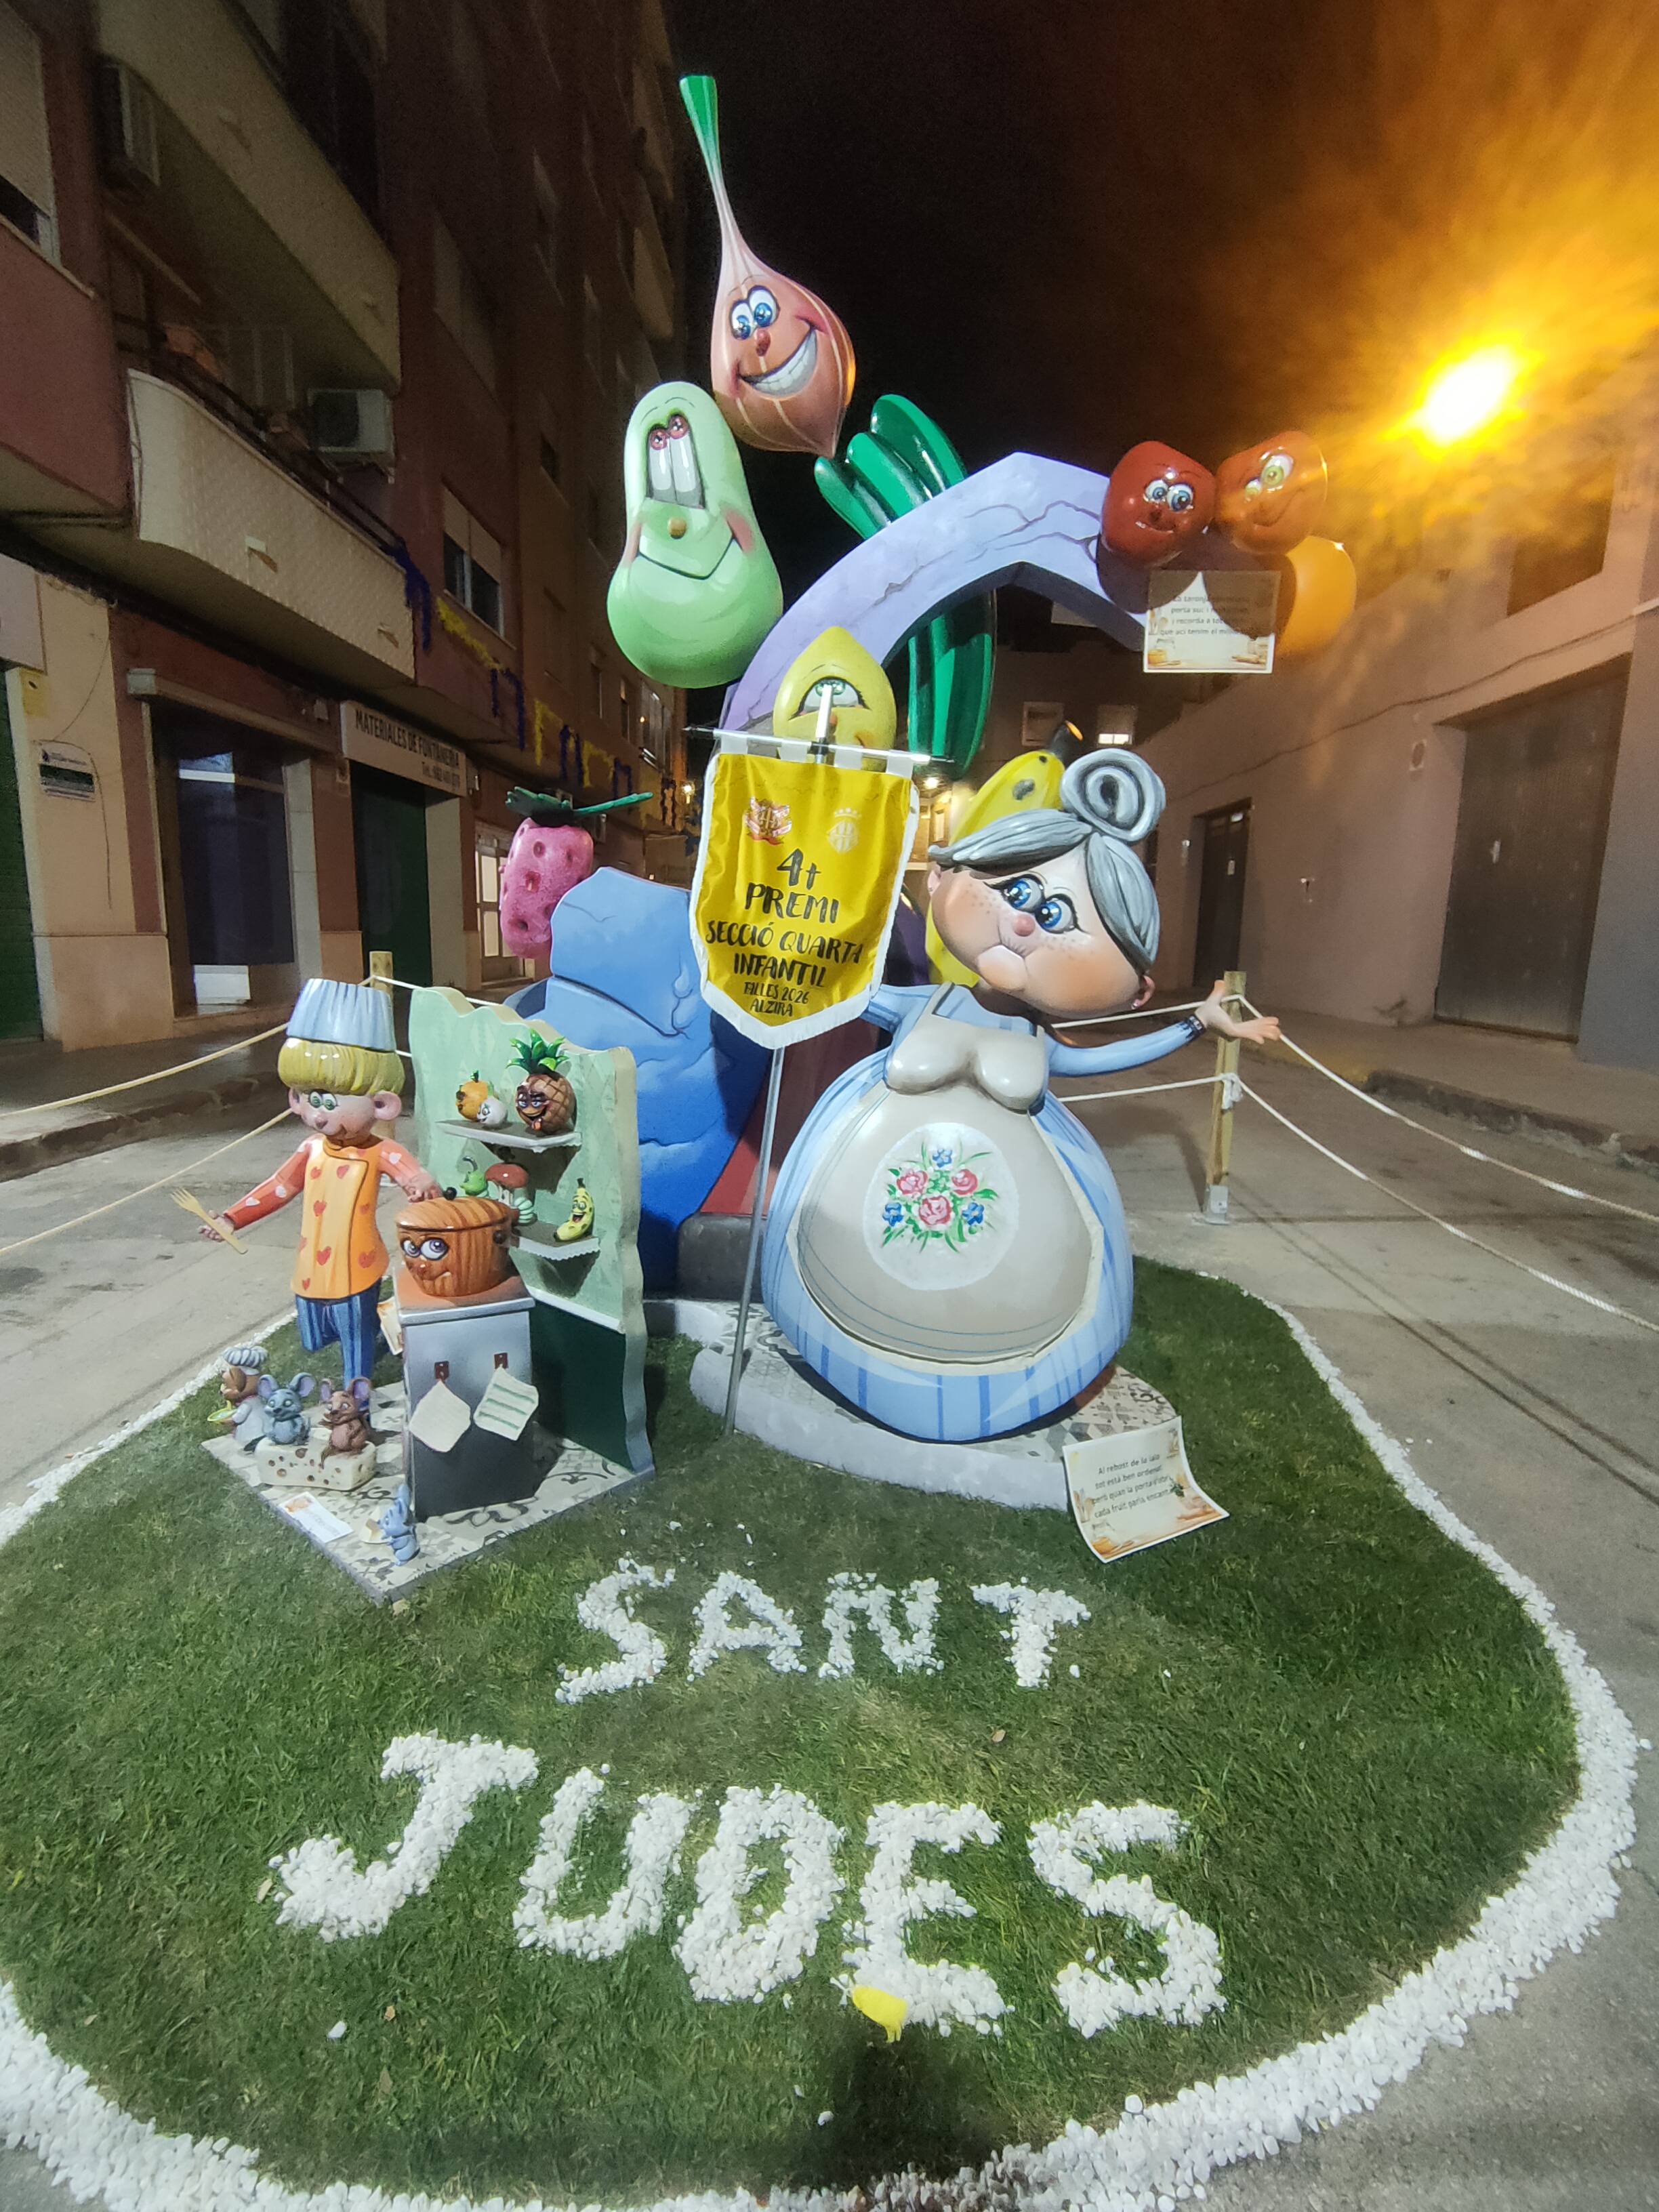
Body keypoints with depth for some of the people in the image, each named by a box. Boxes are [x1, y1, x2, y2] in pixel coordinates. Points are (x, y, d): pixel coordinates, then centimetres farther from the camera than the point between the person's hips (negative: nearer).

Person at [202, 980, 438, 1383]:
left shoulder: (380, 1152, -16)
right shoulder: (311, 1150, 1)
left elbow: (415, 1175, -32)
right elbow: (277, 1188, 13)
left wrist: (423, 1188, -56)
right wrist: (231, 1218, 13)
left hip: (354, 1272, -6)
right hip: (312, 1272, 6)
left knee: (358, 1347, 7)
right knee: (317, 1341, 18)